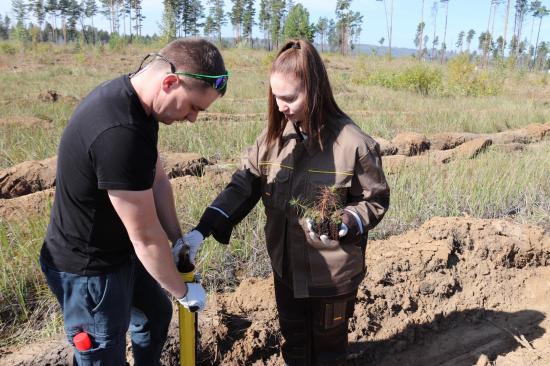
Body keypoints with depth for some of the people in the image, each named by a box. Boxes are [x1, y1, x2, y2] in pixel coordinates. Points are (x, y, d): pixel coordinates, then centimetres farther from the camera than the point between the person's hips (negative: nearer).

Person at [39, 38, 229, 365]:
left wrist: (179, 241, 1)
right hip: (89, 268, -9)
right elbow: (146, 237, -27)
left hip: (119, 250, 9)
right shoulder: (120, 133, -37)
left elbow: (157, 179, 3)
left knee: (156, 313, 27)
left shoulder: (130, 97, -6)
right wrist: (183, 291, -12)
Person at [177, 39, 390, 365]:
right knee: (293, 340, 25)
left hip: (333, 273, -4)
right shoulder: (275, 135, -6)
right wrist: (203, 230, -16)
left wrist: (344, 223, -29)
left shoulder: (353, 144, -19)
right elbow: (244, 185, -6)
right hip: (286, 265, 4)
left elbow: (376, 201, -9)